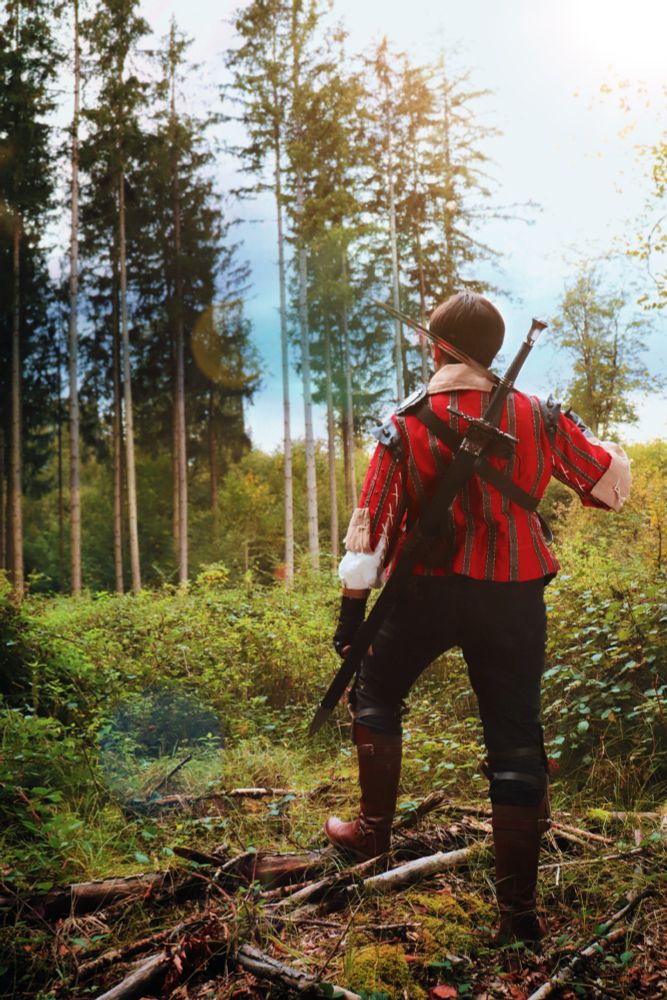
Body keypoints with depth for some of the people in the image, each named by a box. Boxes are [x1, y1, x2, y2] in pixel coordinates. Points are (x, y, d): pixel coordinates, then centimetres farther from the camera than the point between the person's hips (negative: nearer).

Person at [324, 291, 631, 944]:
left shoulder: (404, 427, -5)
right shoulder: (539, 419, -3)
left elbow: (372, 524, -5)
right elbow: (612, 480, 7)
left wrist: (352, 609, 2)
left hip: (427, 591, -1)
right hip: (515, 596, 1)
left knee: (375, 693, 24)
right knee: (515, 739, 7)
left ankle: (372, 830, 30)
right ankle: (519, 909, 9)